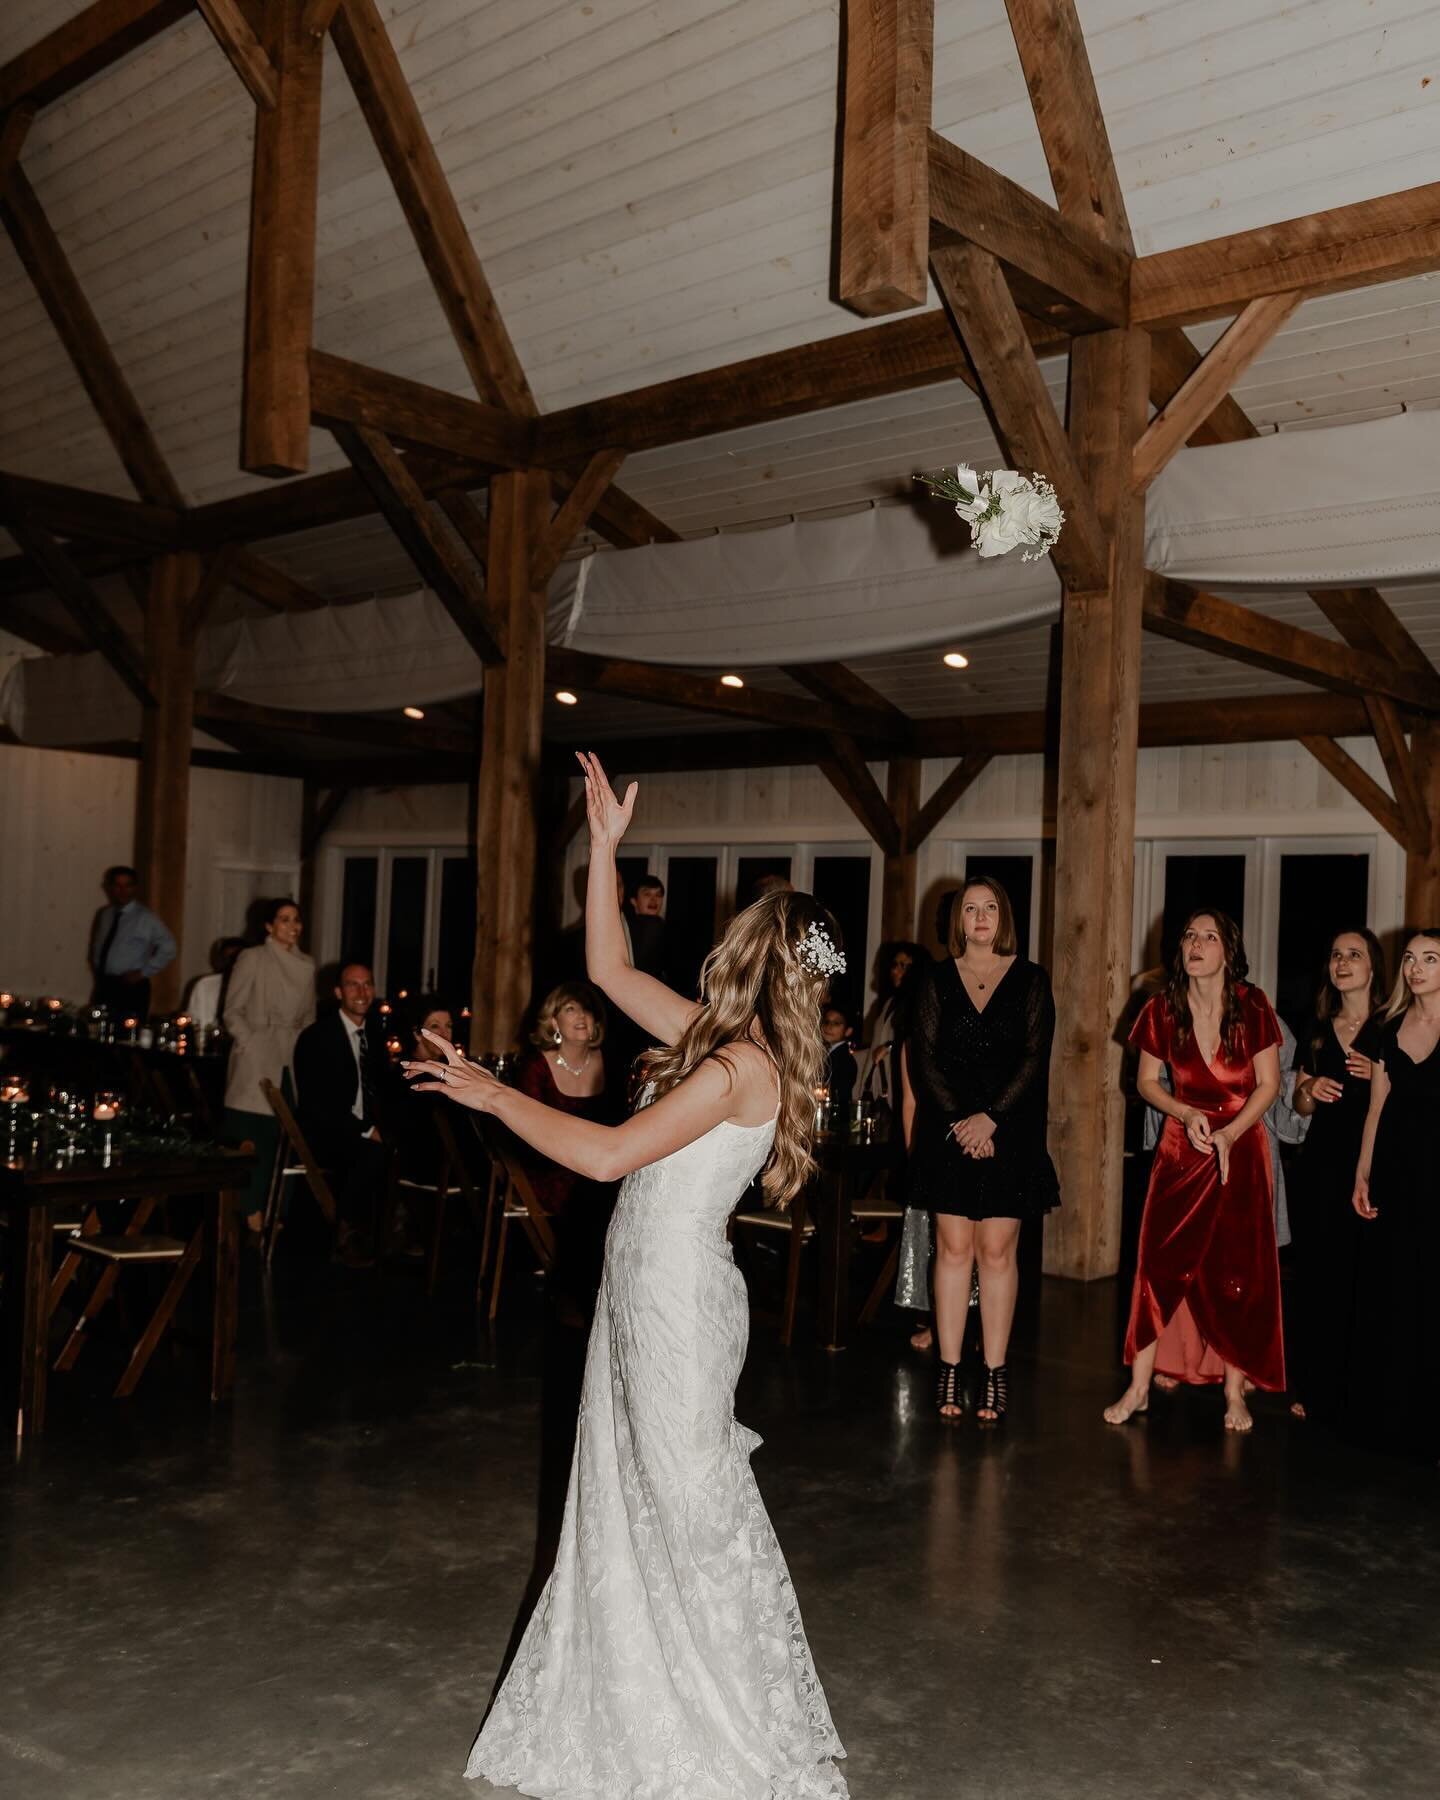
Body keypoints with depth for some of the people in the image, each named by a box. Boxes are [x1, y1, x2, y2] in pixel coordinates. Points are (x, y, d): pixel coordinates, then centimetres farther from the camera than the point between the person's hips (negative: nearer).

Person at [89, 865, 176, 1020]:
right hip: (103, 986, 6)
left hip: (131, 989, -6)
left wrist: (143, 973, -12)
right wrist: (96, 972, 11)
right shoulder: (104, 914, 11)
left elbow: (168, 948, -12)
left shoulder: (145, 918, -7)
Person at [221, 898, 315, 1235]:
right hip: (256, 1062, -5)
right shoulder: (252, 959, -2)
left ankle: (265, 1210, 10)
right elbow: (232, 1011, -2)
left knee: (281, 1137, 3)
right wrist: (253, 1044, -10)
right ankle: (246, 1210, 2)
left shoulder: (306, 966, 13)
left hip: (291, 1062, 5)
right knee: (251, 1140, -5)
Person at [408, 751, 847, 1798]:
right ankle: (642, 1710, 35)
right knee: (635, 1497, 18)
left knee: (689, 1504, 3)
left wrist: (493, 1094, -17)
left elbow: (605, 1154, -27)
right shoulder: (721, 1044, 6)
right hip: (651, 1287, 9)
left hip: (676, 1296, -9)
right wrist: (605, 844, 13)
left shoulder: (736, 1068, -21)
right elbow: (608, 968, 14)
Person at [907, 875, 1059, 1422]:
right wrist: (958, 1120, -10)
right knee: (954, 1247, 2)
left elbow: (1035, 1059, -3)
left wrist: (989, 1118, -13)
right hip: (948, 1131, 1)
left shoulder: (1031, 980, 4)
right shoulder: (936, 980, 8)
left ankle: (996, 1373, 6)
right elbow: (923, 1058, 1)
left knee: (997, 1250, -1)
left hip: (1010, 1133, -1)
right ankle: (949, 1369, 7)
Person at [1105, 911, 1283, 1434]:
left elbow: (1269, 1084, -5)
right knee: (1161, 1261, -2)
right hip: (1181, 1146, 1)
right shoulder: (1163, 1010, -2)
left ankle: (1234, 1393, 12)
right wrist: (1187, 1114, -12)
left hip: (1241, 1146, -1)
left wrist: (1229, 1134, -16)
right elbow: (1147, 1081, 5)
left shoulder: (1252, 1008, -7)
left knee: (1237, 1270, 1)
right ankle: (1139, 1387, 5)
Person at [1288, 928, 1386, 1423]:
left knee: (1361, 1281, -5)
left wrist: (1379, 1078, -18)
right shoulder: (1318, 1033, 14)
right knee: (1315, 1278, 5)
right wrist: (1311, 1091, -2)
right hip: (1319, 1166, 4)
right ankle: (1314, 1391, 15)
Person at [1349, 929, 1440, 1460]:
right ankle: (1382, 1411, 23)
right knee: (1387, 1289, 10)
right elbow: (1378, 1106, 11)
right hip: (1395, 1168, 5)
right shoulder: (1391, 1028, 9)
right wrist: (1362, 1175, 7)